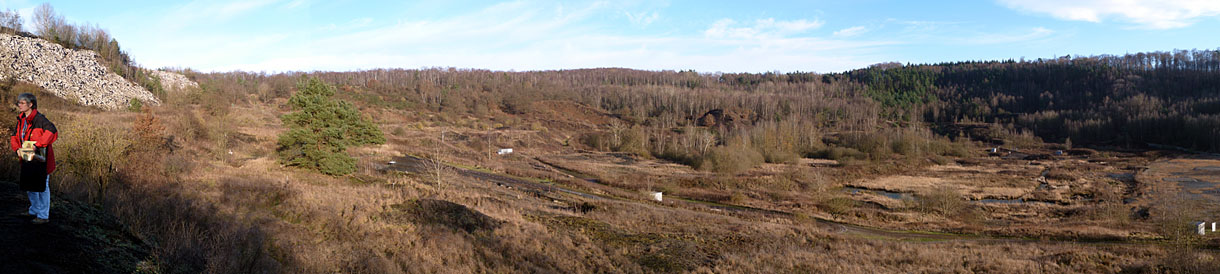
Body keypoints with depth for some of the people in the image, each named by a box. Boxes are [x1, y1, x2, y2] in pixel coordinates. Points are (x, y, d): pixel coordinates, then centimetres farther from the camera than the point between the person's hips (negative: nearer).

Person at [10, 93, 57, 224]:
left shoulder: (39, 119, -15)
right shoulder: (21, 120, 11)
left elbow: (51, 131, -30)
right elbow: (15, 137, 16)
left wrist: (37, 145, -32)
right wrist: (17, 148, -4)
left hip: (40, 159, -8)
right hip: (27, 158, 8)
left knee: (42, 187, 0)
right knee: (29, 186, 18)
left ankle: (43, 215, 8)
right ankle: (34, 210, 35)